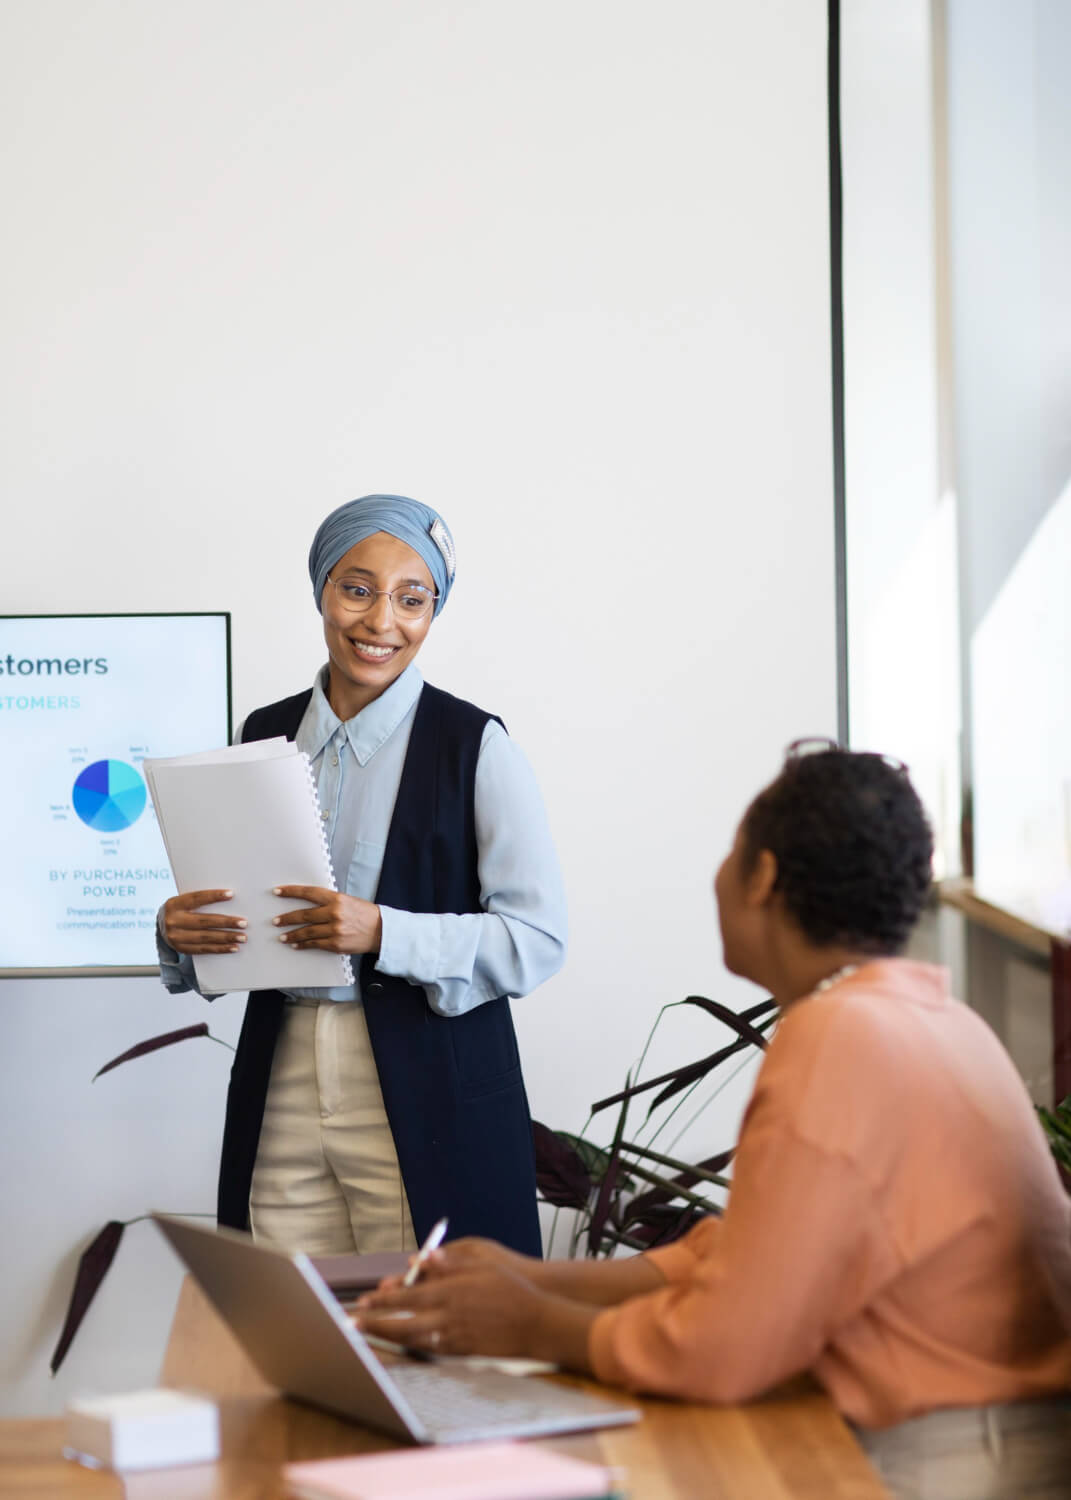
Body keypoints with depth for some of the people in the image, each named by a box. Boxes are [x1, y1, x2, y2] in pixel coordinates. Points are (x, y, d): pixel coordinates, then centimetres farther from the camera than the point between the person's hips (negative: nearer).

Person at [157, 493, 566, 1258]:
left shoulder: (475, 745, -5)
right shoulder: (265, 735, 10)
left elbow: (539, 938, -9)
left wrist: (384, 934, -20)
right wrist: (180, 930, -3)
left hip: (428, 1094, -4)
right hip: (281, 1088, 4)